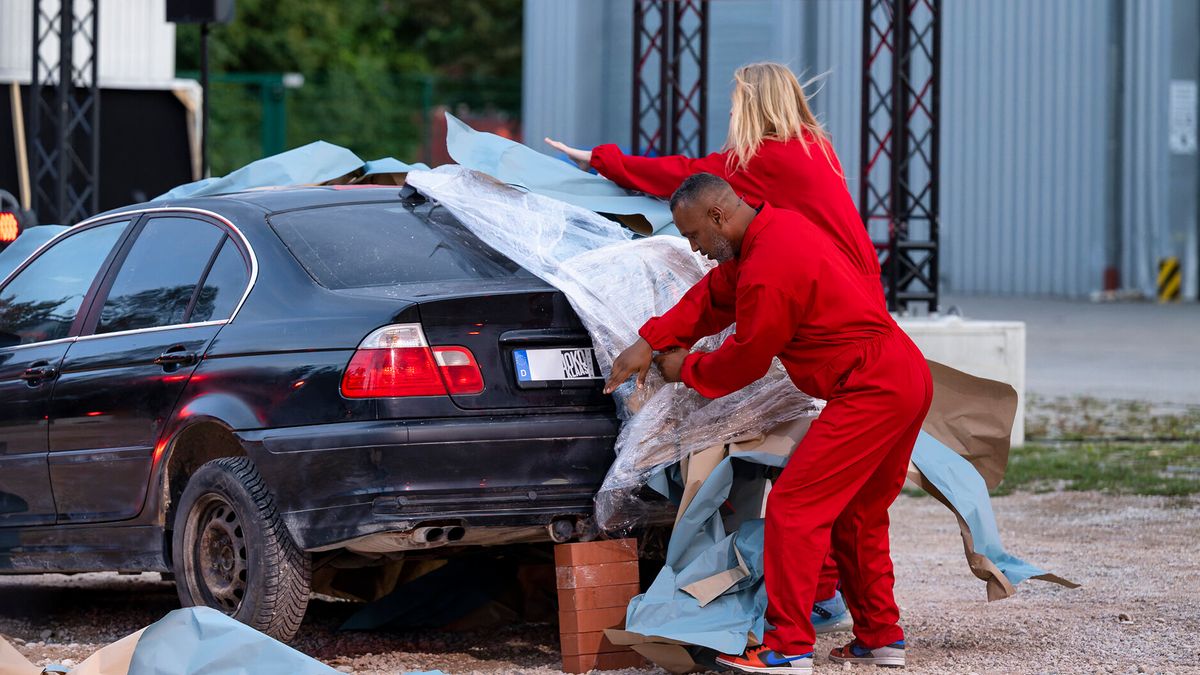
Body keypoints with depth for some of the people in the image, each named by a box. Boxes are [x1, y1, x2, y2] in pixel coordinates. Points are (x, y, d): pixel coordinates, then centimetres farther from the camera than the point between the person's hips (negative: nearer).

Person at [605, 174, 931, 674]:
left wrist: (687, 369, 8)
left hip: (870, 390, -11)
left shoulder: (769, 267, -19)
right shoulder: (775, 228, 13)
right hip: (909, 376, 11)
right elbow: (714, 295, 20)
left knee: (794, 508, -9)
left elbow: (746, 359, -9)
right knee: (855, 513, 21)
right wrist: (651, 342, 12)